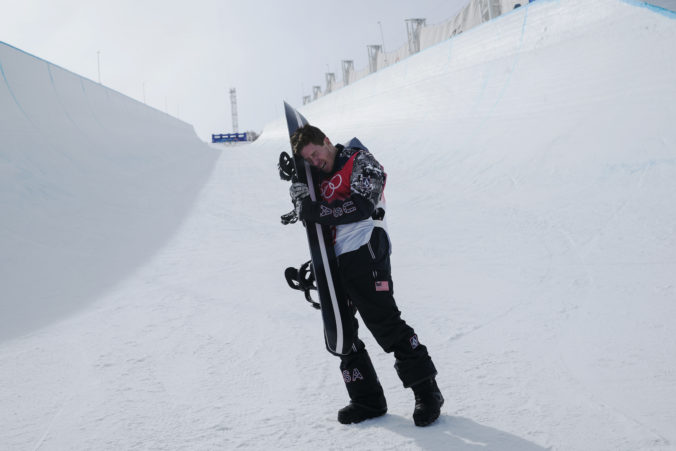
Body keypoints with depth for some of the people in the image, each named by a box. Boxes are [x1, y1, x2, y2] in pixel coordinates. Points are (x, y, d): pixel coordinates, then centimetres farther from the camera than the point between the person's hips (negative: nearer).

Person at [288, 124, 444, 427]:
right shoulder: (320, 178, 22)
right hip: (333, 261, 8)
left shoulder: (360, 161, -1)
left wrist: (317, 211, -18)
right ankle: (367, 400, 14)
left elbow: (362, 205, -15)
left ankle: (427, 392, 0)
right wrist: (300, 194, 6)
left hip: (363, 252, -8)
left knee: (386, 325, -10)